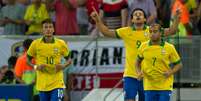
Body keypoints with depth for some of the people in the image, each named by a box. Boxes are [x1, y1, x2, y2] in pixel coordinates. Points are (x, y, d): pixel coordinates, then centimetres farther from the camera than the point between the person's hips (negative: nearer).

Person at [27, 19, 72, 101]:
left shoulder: (61, 44, -1)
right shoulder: (36, 44, -1)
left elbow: (69, 59, 11)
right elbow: (28, 59, 10)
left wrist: (63, 66, -11)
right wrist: (35, 67, -9)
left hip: (57, 84, -2)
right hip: (42, 84, 2)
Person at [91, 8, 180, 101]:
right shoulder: (126, 32, 3)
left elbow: (171, 31, -5)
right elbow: (107, 32, 3)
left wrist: (176, 18, -19)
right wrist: (97, 20, -9)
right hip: (130, 75, -1)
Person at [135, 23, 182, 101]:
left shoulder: (169, 48, -5)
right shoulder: (143, 47, 1)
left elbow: (178, 64, 4)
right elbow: (138, 61, 18)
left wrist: (170, 72, -15)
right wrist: (139, 72, -1)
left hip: (165, 86, -2)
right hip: (149, 86, 2)